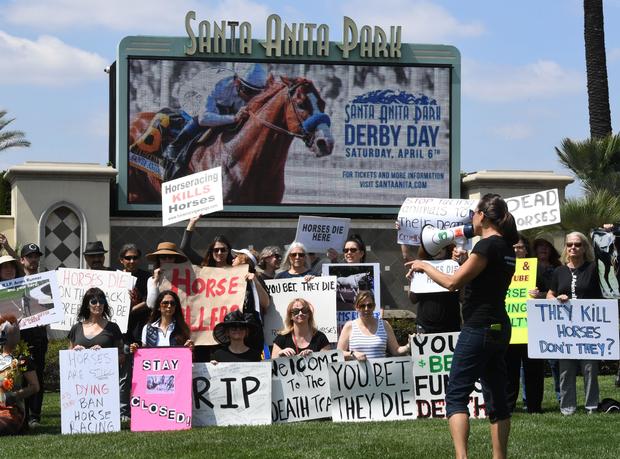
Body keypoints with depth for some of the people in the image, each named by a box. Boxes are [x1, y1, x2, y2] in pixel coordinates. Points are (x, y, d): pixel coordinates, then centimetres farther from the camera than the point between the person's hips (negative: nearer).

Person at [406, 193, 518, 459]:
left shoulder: (487, 246, -15)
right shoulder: (506, 248, 12)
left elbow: (452, 282, -14)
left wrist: (424, 267, 0)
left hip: (479, 327, -9)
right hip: (499, 327, 9)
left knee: (456, 395, -7)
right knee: (496, 397, 10)